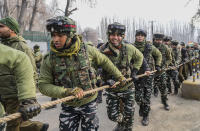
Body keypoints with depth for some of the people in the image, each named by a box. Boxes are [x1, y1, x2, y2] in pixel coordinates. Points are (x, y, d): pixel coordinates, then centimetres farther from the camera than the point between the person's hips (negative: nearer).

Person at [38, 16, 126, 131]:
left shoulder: (87, 50, -12)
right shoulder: (49, 59, -13)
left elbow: (105, 62, 3)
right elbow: (43, 85, -13)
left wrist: (119, 76, 11)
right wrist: (67, 91, -27)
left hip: (89, 102, 0)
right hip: (68, 106, 1)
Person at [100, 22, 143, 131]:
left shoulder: (129, 49, -11)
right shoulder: (103, 51, -15)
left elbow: (139, 57, 9)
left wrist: (135, 71, 0)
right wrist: (106, 79, -22)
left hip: (128, 88, 1)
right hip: (112, 89, 0)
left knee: (129, 114, 11)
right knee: (112, 115, 8)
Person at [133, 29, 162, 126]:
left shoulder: (150, 47, -2)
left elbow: (159, 55, 15)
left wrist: (157, 65, 10)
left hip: (148, 74, 0)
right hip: (137, 75, 1)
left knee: (147, 97, 4)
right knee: (138, 97, 5)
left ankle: (145, 116, 21)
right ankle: (142, 107, 39)